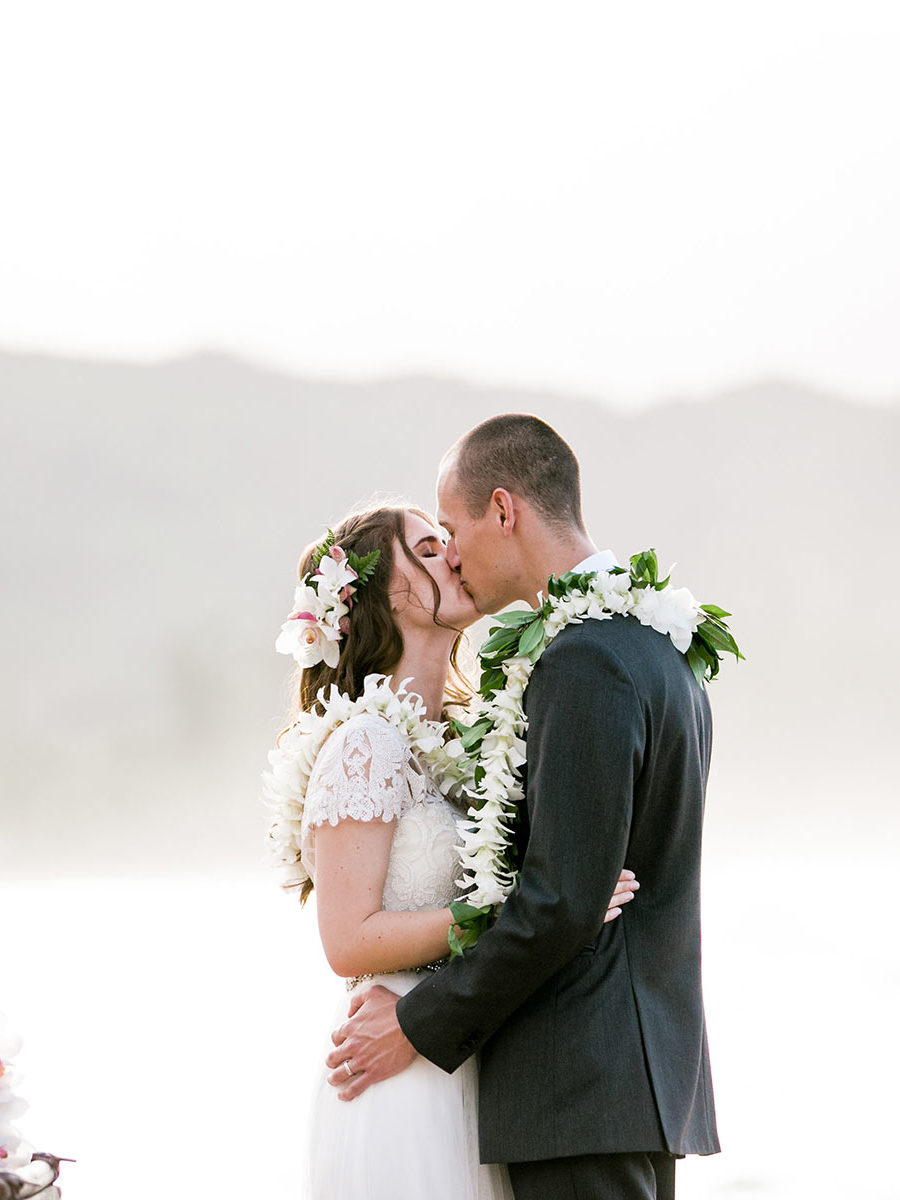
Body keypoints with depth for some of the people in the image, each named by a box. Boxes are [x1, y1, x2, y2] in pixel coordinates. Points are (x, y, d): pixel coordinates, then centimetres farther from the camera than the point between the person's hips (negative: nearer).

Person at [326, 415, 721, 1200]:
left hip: (582, 1082, -10)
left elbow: (563, 900, -21)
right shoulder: (654, 645, 16)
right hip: (653, 1067, 10)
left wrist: (420, 1026, -12)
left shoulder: (584, 660, -17)